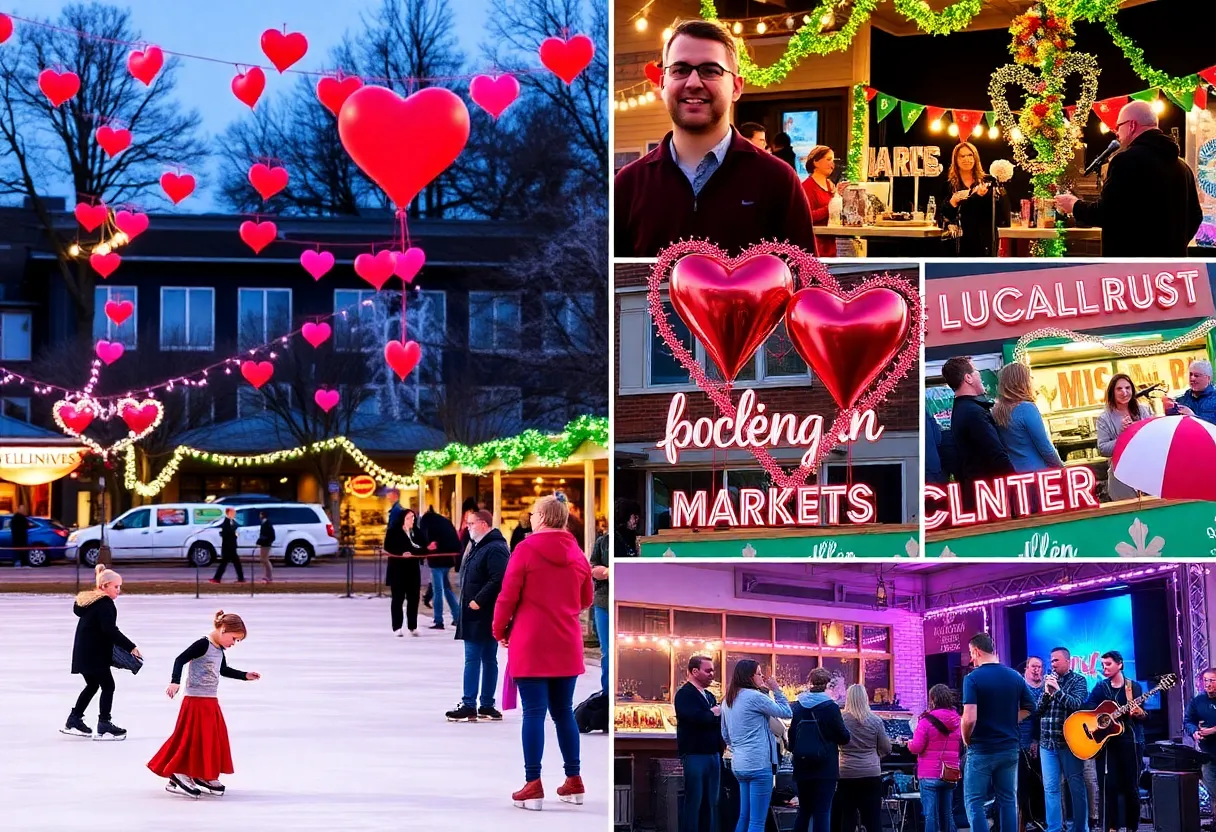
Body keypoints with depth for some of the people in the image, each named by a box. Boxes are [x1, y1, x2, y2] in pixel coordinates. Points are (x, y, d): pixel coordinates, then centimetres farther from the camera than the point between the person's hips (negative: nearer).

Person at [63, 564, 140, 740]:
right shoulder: (105, 604, -17)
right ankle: (104, 726, -6)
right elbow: (110, 630, -25)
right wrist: (130, 647, -24)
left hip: (83, 652, 10)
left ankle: (73, 721, 27)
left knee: (92, 685, 22)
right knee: (108, 686, -3)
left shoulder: (87, 601, 13)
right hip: (95, 653, -10)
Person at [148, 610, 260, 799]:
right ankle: (178, 778, -3)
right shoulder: (203, 645, -17)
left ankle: (205, 777, 23)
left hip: (211, 702, 9)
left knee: (215, 739, 12)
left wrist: (245, 676, 27)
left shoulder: (218, 649, 11)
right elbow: (180, 660, -25)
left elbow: (224, 670, 29)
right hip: (196, 701, -9)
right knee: (193, 739, -8)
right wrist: (175, 681, -37)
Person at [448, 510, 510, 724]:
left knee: (472, 658, -10)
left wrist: (478, 600, -23)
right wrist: (467, 603, 15)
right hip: (475, 614, 10)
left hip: (484, 615, -10)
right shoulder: (478, 547, 17)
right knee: (488, 659, 12)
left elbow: (498, 580, -26)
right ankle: (487, 705, 16)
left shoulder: (495, 549, -16)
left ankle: (469, 706, -10)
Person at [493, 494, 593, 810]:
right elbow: (586, 600, 16)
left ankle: (533, 785, -6)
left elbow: (507, 596, -8)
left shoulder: (526, 550, -9)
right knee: (563, 712, 13)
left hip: (531, 644, -4)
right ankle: (574, 782, 13)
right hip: (566, 645, 4)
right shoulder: (578, 554, 5)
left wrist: (500, 631, 7)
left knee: (534, 712, -3)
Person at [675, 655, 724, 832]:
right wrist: (714, 714, -8)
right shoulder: (685, 694, -8)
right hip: (694, 755, -8)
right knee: (694, 801, -7)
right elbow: (696, 718, -24)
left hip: (713, 755, 8)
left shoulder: (709, 696, 19)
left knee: (711, 802, 8)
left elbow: (719, 721, 13)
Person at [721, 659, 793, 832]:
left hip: (739, 764, 9)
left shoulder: (728, 701, 13)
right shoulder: (755, 697, -11)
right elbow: (787, 713, -5)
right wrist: (776, 690, 4)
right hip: (758, 764, -9)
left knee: (744, 818, 13)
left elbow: (725, 735, 19)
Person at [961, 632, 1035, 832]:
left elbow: (969, 719, -21)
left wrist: (966, 740, -3)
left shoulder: (973, 678, -14)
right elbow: (1029, 708, 15)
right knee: (1008, 799, 12)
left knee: (974, 801, 0)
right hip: (1009, 747, 5)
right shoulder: (1015, 677, 4)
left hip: (981, 749, -5)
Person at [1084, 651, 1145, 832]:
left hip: (1130, 740, -1)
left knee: (1131, 785, 2)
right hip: (1107, 740, 1)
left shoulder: (1134, 687, 3)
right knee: (1110, 784, -4)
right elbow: (1088, 707, -1)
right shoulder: (1101, 687, 7)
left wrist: (1140, 713, -19)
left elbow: (1146, 716, 3)